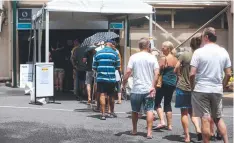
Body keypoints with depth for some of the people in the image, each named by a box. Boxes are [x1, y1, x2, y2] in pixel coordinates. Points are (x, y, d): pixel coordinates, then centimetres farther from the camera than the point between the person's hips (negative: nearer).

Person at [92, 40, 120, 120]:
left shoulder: (98, 53, 5)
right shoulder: (114, 53, -1)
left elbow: (94, 67, 7)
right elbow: (118, 67, 2)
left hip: (100, 78, 1)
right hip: (111, 78, 0)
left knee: (102, 95, -1)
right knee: (111, 96, 13)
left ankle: (103, 114, -8)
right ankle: (112, 113, 26)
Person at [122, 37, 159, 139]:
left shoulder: (134, 57, -1)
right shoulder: (152, 58, 0)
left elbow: (128, 72, -8)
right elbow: (156, 73, -7)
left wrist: (124, 84, 2)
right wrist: (153, 86, -2)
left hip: (136, 89, 0)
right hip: (149, 89, 0)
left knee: (135, 111, 15)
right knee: (149, 110, 1)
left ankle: (134, 130, 28)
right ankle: (149, 132, -6)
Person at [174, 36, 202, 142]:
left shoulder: (184, 55, -11)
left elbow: (176, 70, -7)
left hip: (183, 87, -3)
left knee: (184, 112, 6)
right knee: (192, 111, 19)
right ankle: (198, 129, -1)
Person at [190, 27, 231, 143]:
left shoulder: (199, 52, -9)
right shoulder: (223, 52, 4)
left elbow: (192, 74, -13)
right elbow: (228, 74, 5)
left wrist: (192, 87, 2)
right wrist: (222, 87, 16)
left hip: (201, 90, -4)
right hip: (217, 90, 4)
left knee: (205, 119, 1)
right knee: (218, 118, 17)